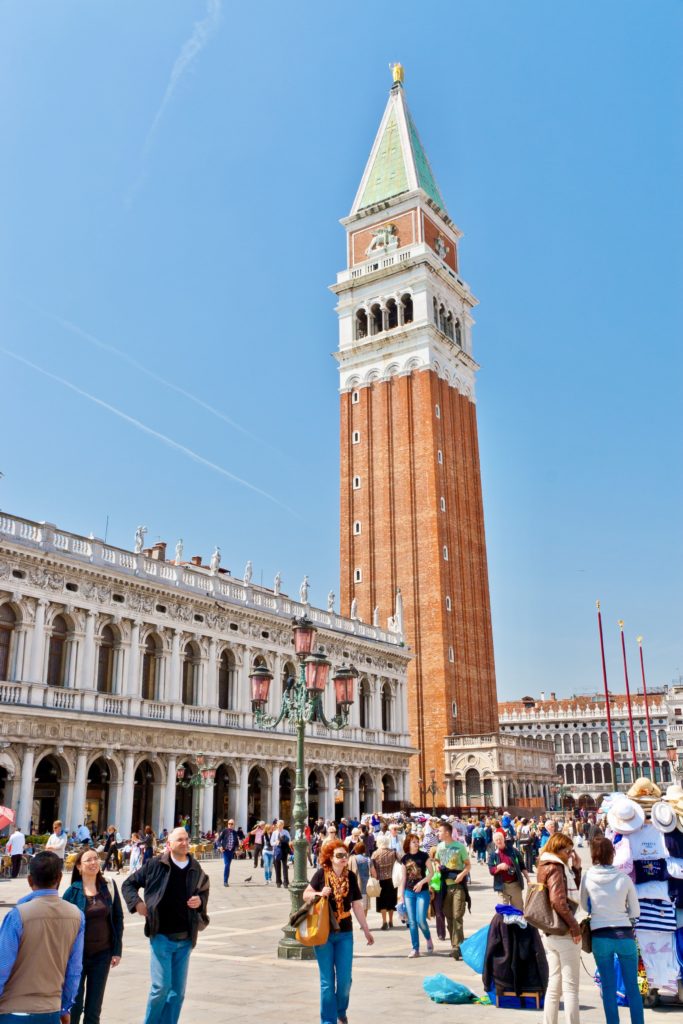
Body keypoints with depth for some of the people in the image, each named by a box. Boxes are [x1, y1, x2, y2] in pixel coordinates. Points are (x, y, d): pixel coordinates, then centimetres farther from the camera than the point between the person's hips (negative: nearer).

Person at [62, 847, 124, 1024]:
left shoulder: (109, 887, -1)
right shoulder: (73, 891, -7)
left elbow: (118, 919, 3)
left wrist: (117, 950, 0)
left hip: (102, 954, 2)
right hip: (78, 954, -2)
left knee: (94, 1005, 9)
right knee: (74, 1003, 3)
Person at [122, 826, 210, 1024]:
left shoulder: (196, 869, 4)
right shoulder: (155, 865, -6)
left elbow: (204, 891, 18)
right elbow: (129, 884, 4)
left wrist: (201, 900, -3)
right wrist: (137, 903, -11)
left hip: (185, 939, 4)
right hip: (161, 936, -4)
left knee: (178, 990, 9)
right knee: (162, 985, -6)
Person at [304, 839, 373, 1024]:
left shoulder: (351, 877, 0)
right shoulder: (321, 874, -9)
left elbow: (357, 905, 7)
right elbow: (306, 895, -2)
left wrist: (366, 930, 11)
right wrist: (319, 894, -21)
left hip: (345, 933, 2)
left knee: (345, 979, 4)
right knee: (327, 980, 3)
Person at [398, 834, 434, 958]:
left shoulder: (424, 856, -5)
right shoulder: (405, 858, 4)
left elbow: (431, 873, -4)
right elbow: (403, 877, 9)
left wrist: (421, 882, -18)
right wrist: (401, 895, 7)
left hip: (423, 892, -3)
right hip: (409, 892, 3)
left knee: (421, 920, -10)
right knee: (412, 922, 2)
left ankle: (428, 939, 20)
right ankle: (415, 948, 12)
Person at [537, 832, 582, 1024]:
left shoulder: (548, 867, 15)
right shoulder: (555, 868, -14)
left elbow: (574, 889, 18)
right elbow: (558, 901, -25)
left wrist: (576, 866, 8)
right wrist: (575, 926, -19)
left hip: (551, 934, 9)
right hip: (565, 934, -9)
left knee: (554, 987, 14)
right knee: (570, 987, -2)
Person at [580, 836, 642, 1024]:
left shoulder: (587, 877, -6)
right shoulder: (624, 878, -7)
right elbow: (635, 912, 2)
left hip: (600, 936, 0)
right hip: (624, 934, 0)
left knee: (608, 987, 11)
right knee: (632, 987, 11)